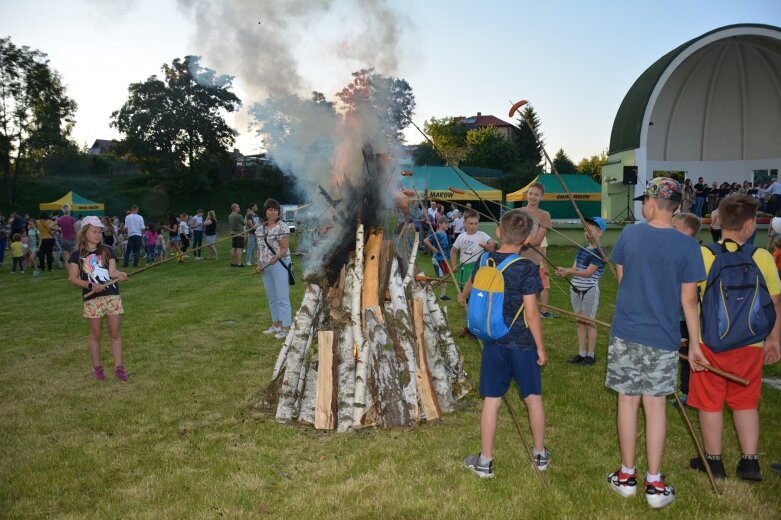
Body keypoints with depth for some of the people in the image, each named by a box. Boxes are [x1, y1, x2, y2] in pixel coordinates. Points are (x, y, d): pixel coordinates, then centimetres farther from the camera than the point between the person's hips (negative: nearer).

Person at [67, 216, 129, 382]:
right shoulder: (77, 255, 0)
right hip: (92, 298, -2)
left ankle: (118, 367, 7)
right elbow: (73, 278, -3)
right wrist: (91, 285, -16)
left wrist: (120, 274, -27)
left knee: (115, 332, 2)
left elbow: (112, 271, -5)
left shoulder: (107, 251, 5)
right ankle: (97, 367, 19)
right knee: (95, 334, 7)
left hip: (112, 296, 2)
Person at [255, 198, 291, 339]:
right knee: (271, 298, 14)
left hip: (279, 264, -7)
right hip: (266, 266, 7)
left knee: (282, 297, -6)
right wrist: (259, 263, 5)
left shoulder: (282, 226, -8)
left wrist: (276, 257, -31)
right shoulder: (260, 228, 10)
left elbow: (284, 248, -12)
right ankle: (275, 325, 25)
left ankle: (286, 327, -2)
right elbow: (260, 248, 16)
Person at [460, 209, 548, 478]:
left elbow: (472, 282, 19)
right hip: (522, 343, -3)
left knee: (491, 401, 7)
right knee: (533, 397, 14)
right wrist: (540, 347, -5)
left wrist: (463, 296, 41)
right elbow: (531, 313, -16)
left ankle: (485, 461, 16)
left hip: (493, 342, 3)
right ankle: (540, 454, 30)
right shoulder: (527, 268, -15)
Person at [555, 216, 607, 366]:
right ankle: (581, 353, 20)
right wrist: (564, 271, -15)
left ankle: (591, 355, 12)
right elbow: (575, 268, 5)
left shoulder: (599, 252, -13)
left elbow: (588, 272, -19)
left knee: (589, 322, 2)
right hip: (576, 289, 7)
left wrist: (569, 271, -26)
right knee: (579, 322, 11)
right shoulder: (581, 249, 9)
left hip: (590, 290, -7)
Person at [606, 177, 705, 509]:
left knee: (628, 402, 10)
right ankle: (655, 484, 16)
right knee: (655, 405, 8)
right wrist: (695, 342, 3)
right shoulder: (687, 245, -8)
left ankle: (626, 476, 21)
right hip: (663, 337, -1)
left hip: (626, 332, 1)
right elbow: (688, 299, -6)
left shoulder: (629, 235, -3)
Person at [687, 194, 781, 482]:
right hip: (750, 344, 2)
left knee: (711, 403, 11)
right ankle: (750, 462, 22)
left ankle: (714, 461, 23)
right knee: (745, 403, 18)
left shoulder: (703, 255, -13)